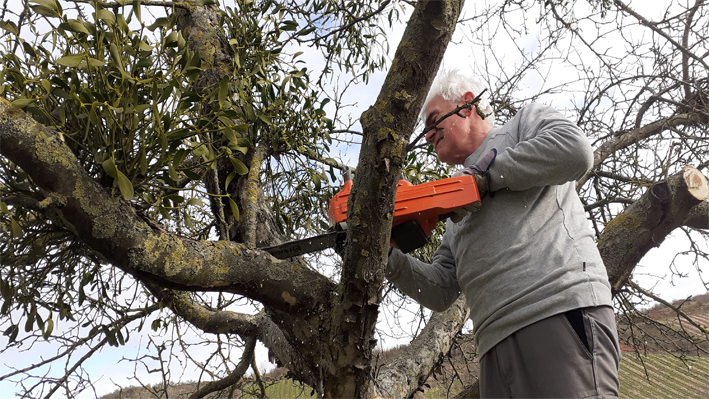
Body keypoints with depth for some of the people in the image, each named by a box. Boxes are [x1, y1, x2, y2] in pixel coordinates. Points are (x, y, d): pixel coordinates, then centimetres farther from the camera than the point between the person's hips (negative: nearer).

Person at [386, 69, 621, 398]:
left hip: (562, 312, -6)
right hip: (496, 343, 7)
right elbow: (441, 292, 24)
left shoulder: (525, 123, 16)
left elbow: (574, 149, -9)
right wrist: (390, 259, 8)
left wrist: (484, 174, -1)